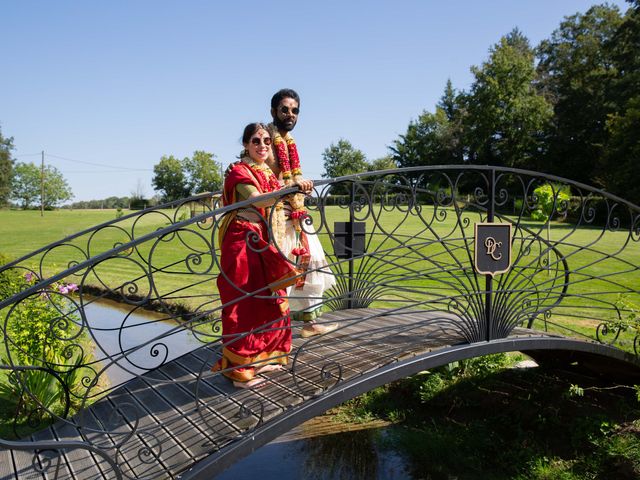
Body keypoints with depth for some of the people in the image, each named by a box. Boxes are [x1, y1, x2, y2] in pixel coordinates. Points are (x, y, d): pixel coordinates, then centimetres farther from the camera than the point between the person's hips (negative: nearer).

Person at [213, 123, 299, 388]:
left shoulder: (269, 172, 15)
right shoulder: (238, 171, -10)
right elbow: (257, 199, -29)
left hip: (263, 241, 8)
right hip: (242, 241, -8)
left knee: (268, 300, 10)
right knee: (244, 303, -5)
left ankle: (259, 358, 24)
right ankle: (238, 367, 5)